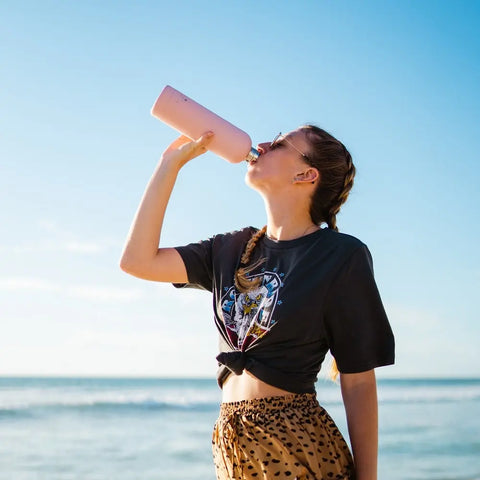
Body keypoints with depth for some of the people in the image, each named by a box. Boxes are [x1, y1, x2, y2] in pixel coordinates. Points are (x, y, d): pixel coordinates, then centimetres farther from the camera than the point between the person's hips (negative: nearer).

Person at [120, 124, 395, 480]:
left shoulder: (342, 255, -9)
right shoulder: (232, 249, 8)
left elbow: (359, 382, -8)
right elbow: (137, 260, -1)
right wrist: (172, 161, 2)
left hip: (300, 447, -6)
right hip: (231, 446, 6)